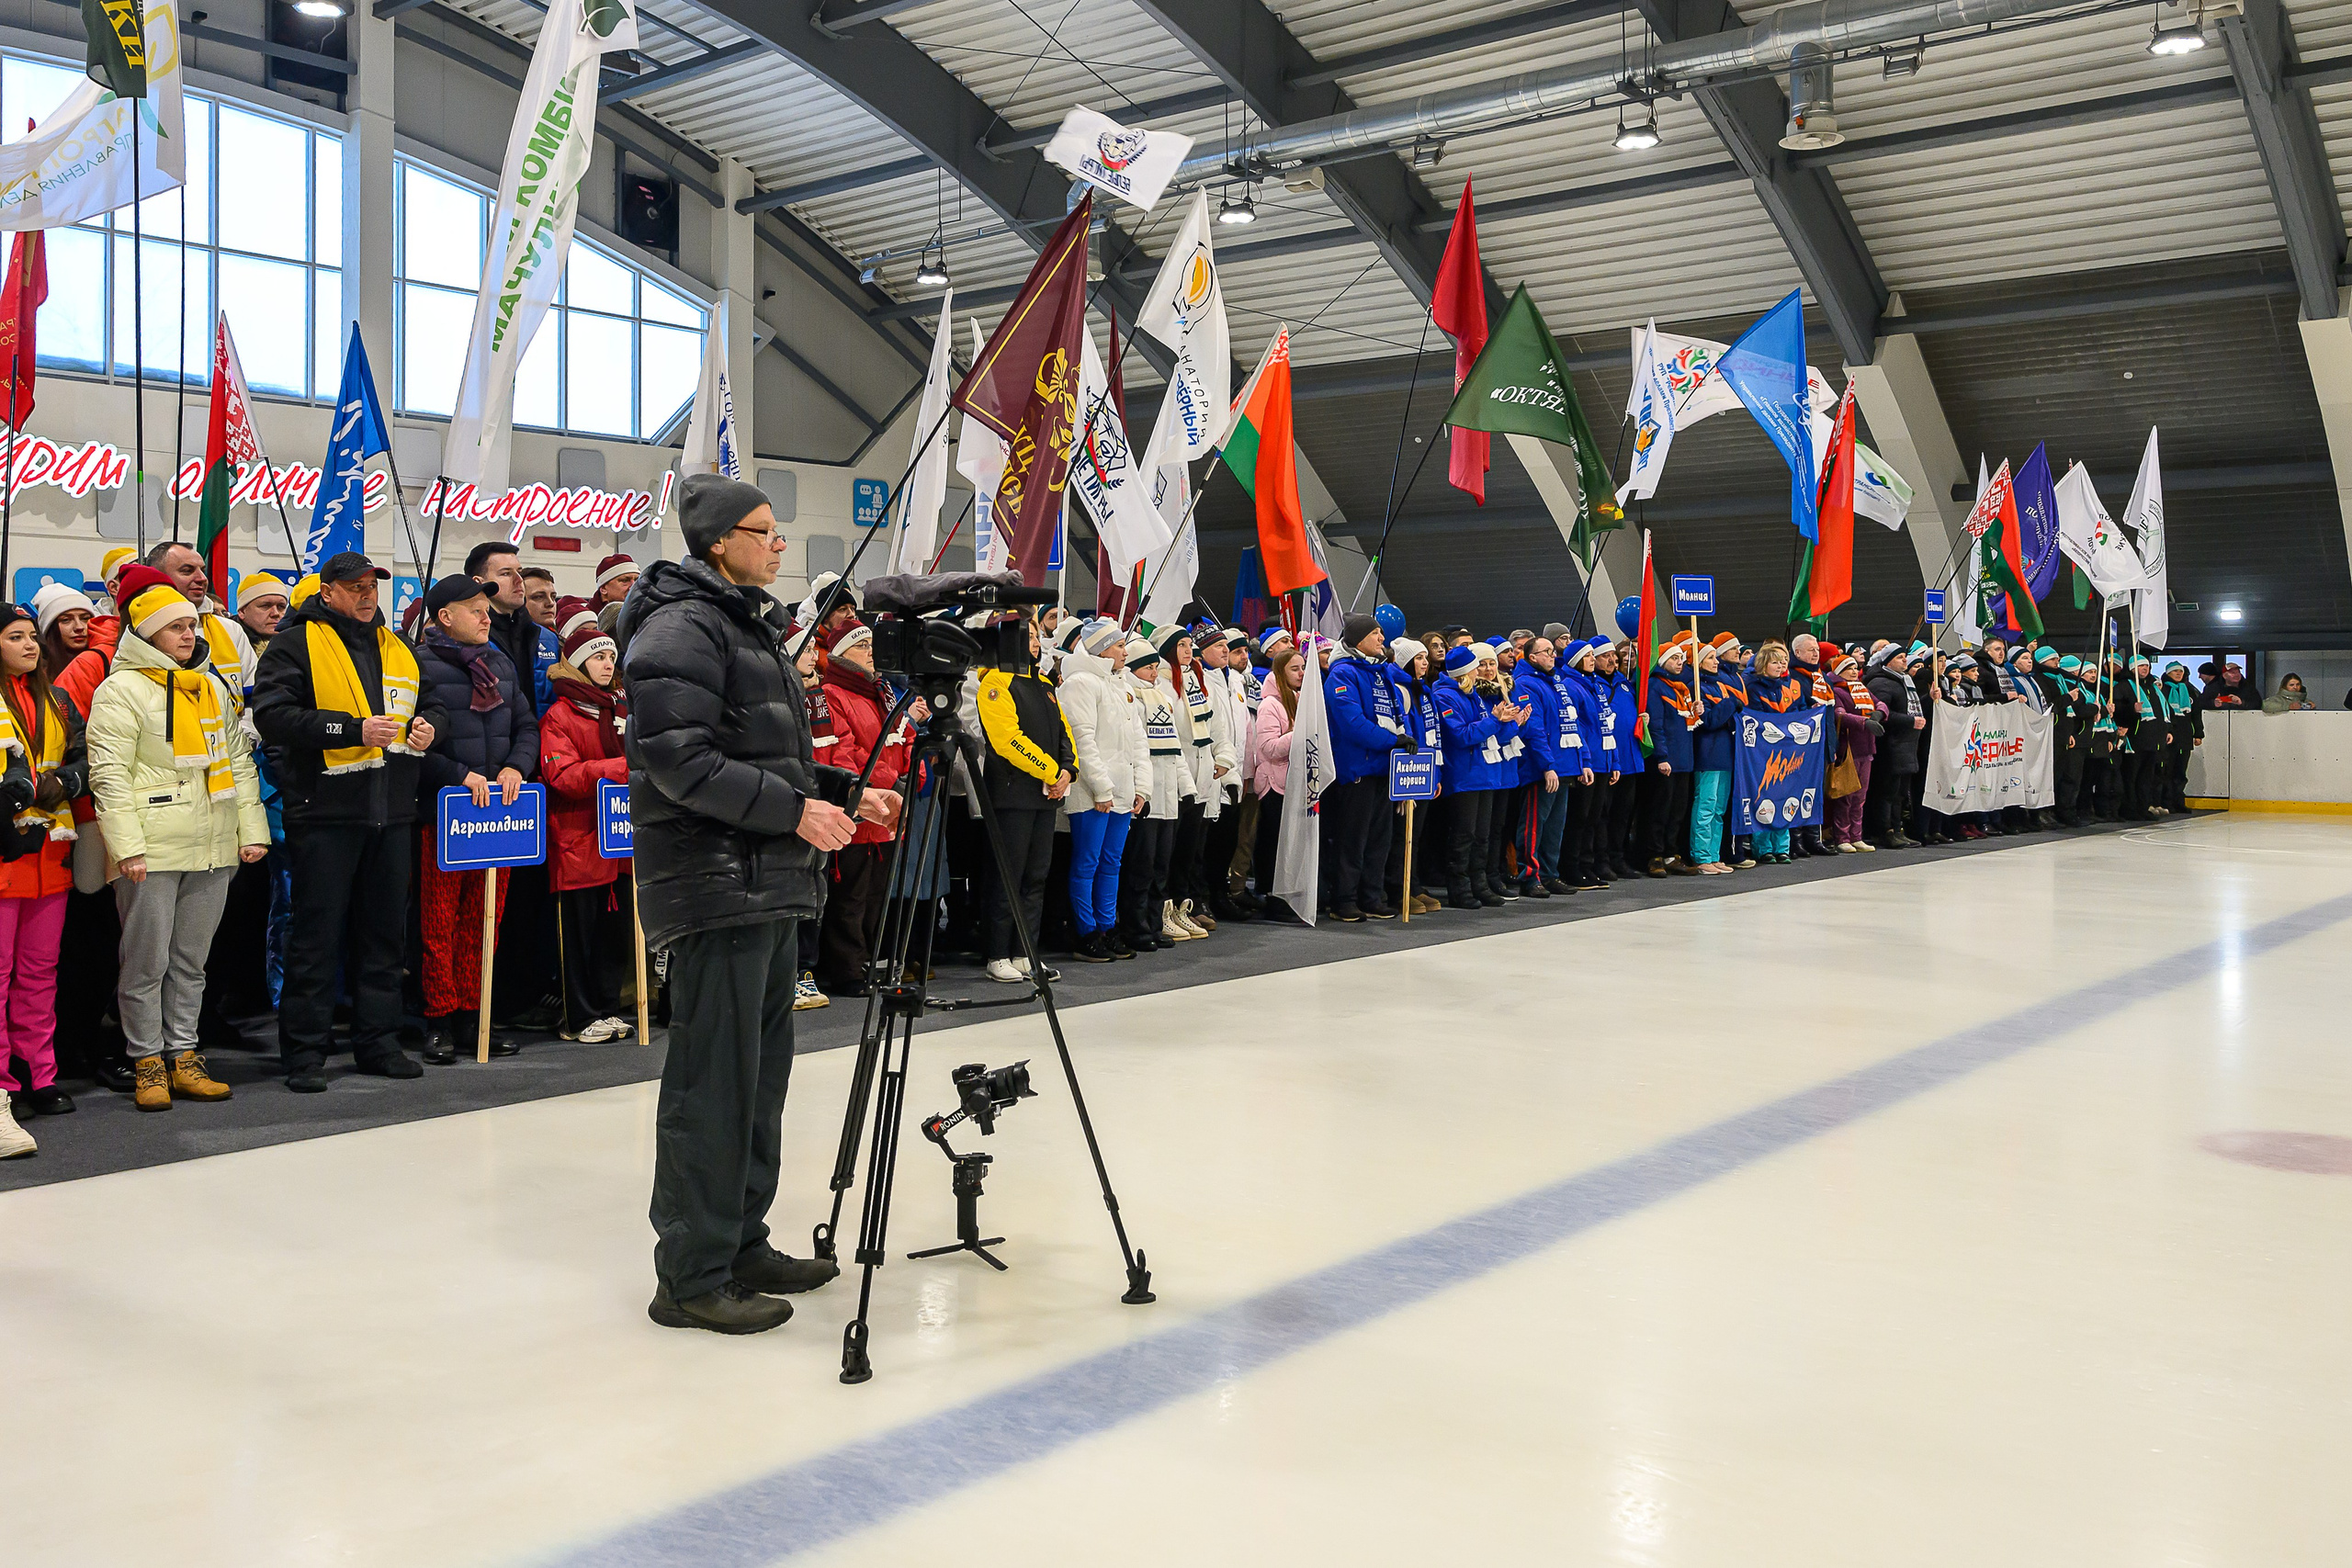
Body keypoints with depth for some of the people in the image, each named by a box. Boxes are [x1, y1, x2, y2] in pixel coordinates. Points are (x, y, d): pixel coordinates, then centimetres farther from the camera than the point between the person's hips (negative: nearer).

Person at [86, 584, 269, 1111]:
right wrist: (127, 845, -16)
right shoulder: (122, 689, -3)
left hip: (213, 848, 6)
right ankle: (147, 1064, 10)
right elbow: (109, 773, -9)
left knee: (191, 961, 11)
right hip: (153, 849, -6)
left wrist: (253, 829, 11)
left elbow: (239, 761, 19)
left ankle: (182, 1058, 18)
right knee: (147, 962, 0)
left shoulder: (215, 686, 16)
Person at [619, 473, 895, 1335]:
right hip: (716, 889, -10)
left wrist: (844, 792, 14)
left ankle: (743, 1244, 26)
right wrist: (793, 808, -21)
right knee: (712, 1082, -6)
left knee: (761, 1073, 15)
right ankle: (692, 1278, 2)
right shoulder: (681, 629, -10)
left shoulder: (752, 627, 22)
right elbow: (679, 759, -20)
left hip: (770, 887, 10)